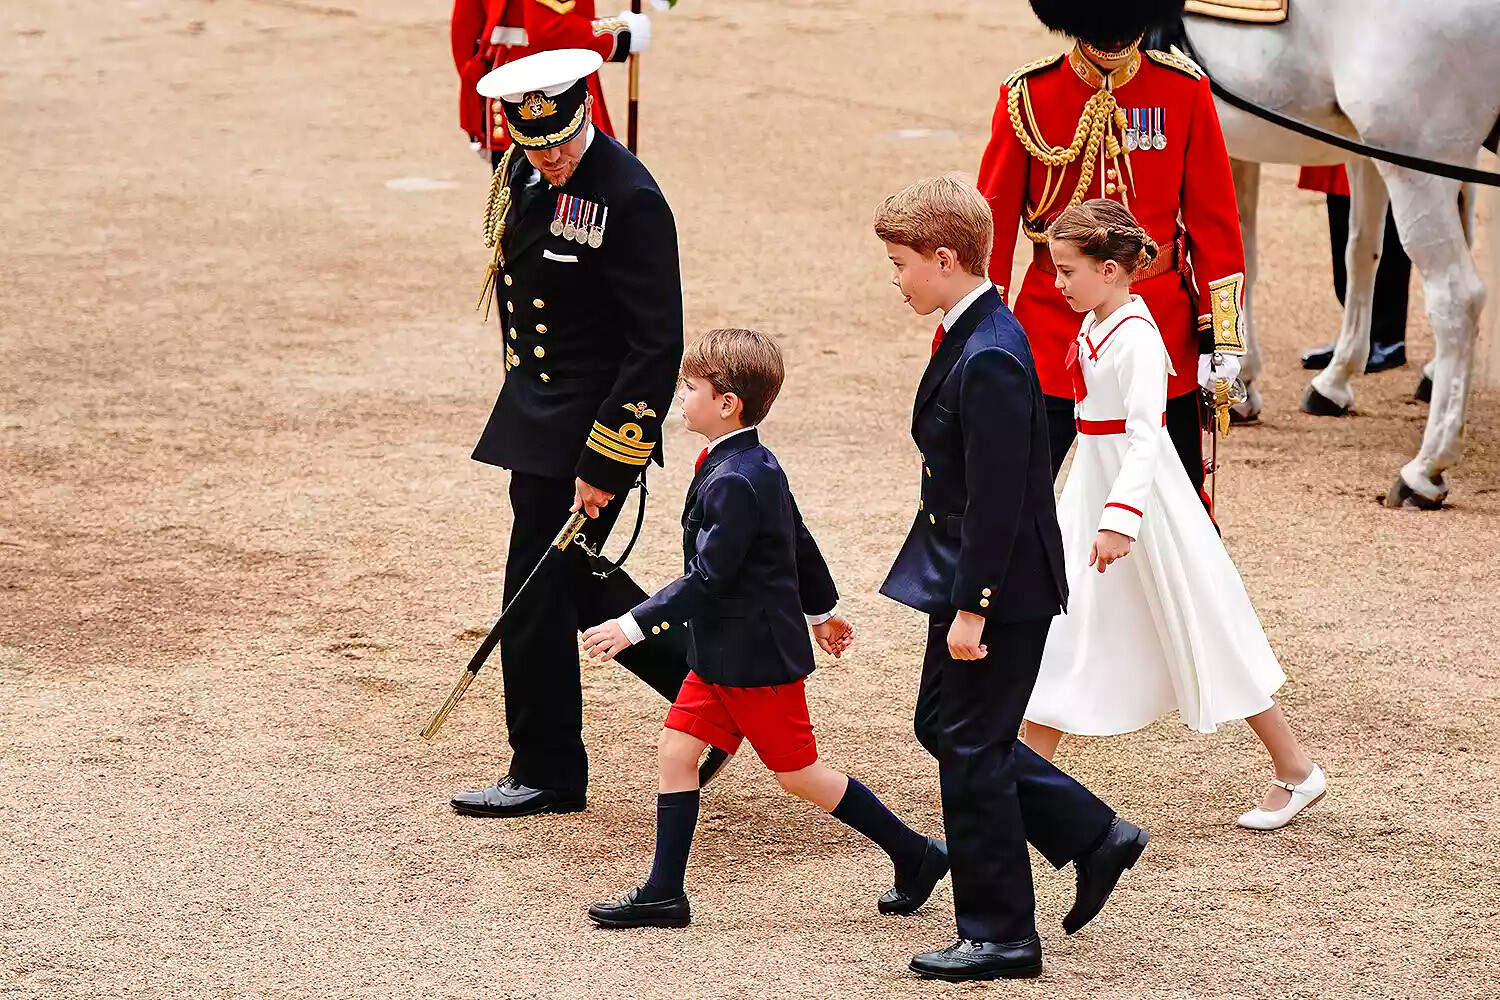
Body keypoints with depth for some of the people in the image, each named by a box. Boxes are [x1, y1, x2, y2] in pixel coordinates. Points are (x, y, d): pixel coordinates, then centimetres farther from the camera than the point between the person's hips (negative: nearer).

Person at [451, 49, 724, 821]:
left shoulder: (629, 200, -22)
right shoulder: (522, 174, 3)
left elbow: (656, 349, -20)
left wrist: (605, 465, -20)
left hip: (592, 423, -9)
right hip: (536, 410, 9)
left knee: (539, 591, -2)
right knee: (573, 582, 16)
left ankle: (547, 773, 12)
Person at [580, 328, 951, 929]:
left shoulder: (734, 483, -24)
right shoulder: (757, 465, 7)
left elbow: (707, 578, -26)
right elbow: (800, 542, 20)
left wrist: (636, 625, -24)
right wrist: (821, 610, 34)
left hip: (758, 659, -10)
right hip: (724, 654, 10)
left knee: (799, 773, 1)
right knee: (676, 751, 5)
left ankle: (915, 855, 14)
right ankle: (662, 895, 8)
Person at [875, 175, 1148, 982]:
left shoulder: (989, 361, -23)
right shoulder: (971, 337, 8)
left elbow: (996, 500, -24)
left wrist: (971, 608, -21)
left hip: (1001, 592, -10)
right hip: (969, 583, 10)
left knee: (971, 751, -1)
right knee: (943, 726, 19)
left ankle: (1000, 938, 10)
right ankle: (1095, 838, 27)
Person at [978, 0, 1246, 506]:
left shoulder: (1185, 90, -2)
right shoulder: (1026, 96, -5)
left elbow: (1214, 220, 2)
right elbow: (993, 224, 0)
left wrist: (1221, 333, -3)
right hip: (1052, 327, -1)